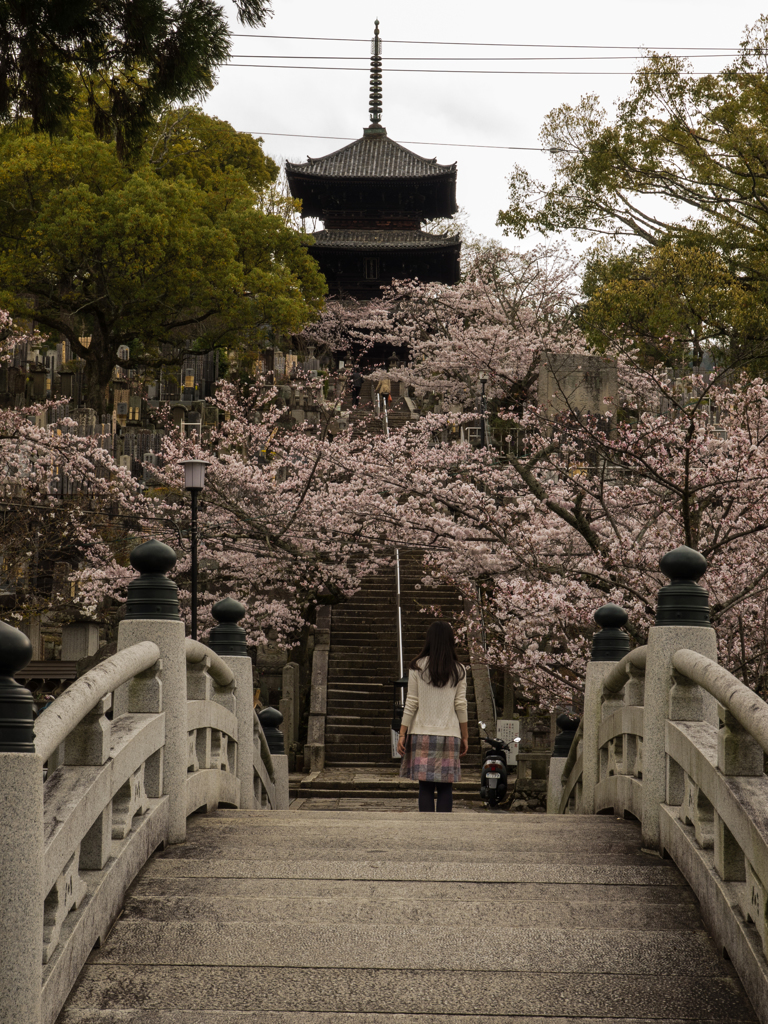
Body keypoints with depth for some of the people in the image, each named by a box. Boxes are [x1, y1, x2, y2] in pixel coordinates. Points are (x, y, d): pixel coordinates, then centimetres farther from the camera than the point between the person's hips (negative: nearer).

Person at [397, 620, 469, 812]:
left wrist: (402, 734, 4)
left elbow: (411, 703, 0)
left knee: (425, 786, 1)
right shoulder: (458, 670, 3)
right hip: (450, 734, 1)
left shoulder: (418, 667, 1)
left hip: (422, 733, 0)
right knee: (445, 788, 3)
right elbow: (461, 706, 3)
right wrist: (465, 737, 10)